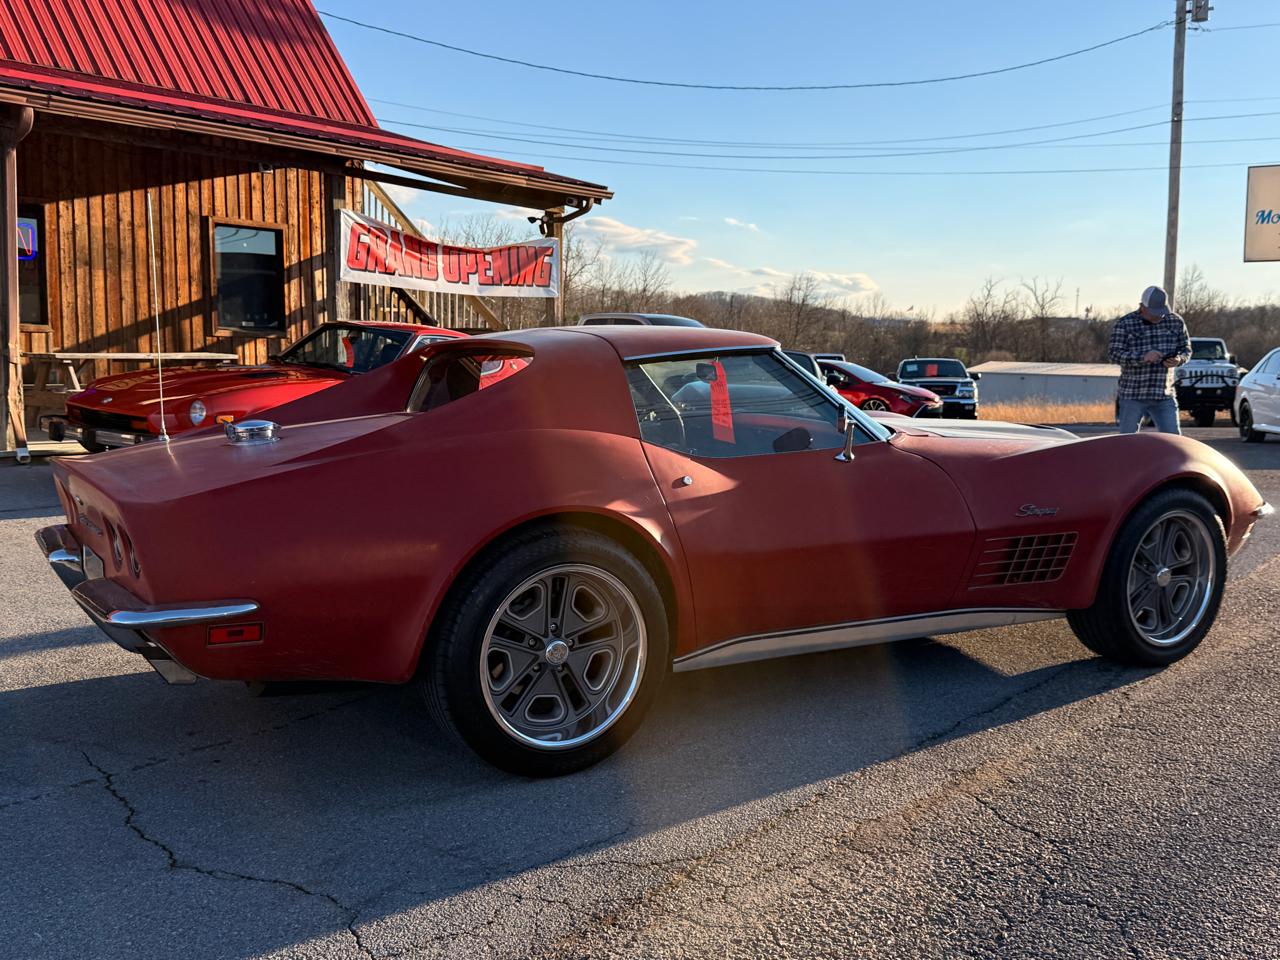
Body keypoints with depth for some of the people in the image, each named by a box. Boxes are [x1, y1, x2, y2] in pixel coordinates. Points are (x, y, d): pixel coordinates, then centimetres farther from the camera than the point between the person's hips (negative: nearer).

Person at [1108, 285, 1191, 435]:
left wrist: (1179, 360, -12)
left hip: (1164, 396, 2)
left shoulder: (1176, 322, 4)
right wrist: (1143, 357, -26)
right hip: (1132, 395, -2)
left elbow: (1186, 349, 12)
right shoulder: (1125, 324, -6)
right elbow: (1113, 354, -13)